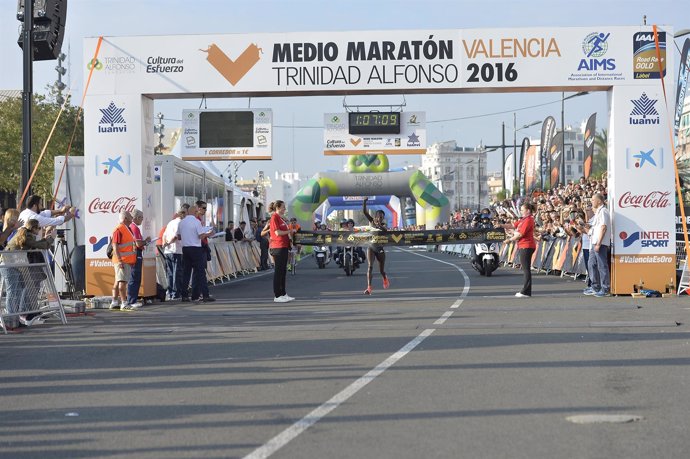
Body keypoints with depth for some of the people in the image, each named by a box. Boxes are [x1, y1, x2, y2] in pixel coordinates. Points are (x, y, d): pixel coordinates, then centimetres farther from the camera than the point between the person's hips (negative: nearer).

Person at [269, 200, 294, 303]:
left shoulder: (281, 218, 18)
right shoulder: (274, 217, -11)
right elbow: (277, 232, -18)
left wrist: (290, 231, 10)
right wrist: (289, 231, -8)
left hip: (284, 246, 10)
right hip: (278, 247, -10)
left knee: (283, 271, 13)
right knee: (278, 271, -6)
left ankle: (283, 293, 19)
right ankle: (277, 295, -2)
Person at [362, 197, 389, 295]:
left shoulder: (383, 225, -4)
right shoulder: (372, 221, 0)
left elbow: (385, 230, -28)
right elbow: (364, 211, -10)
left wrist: (379, 226, -48)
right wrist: (364, 202, -25)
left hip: (380, 249, 0)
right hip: (371, 247, 0)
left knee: (382, 270, 11)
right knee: (370, 266, -18)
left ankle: (385, 278, 48)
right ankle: (369, 288, -24)